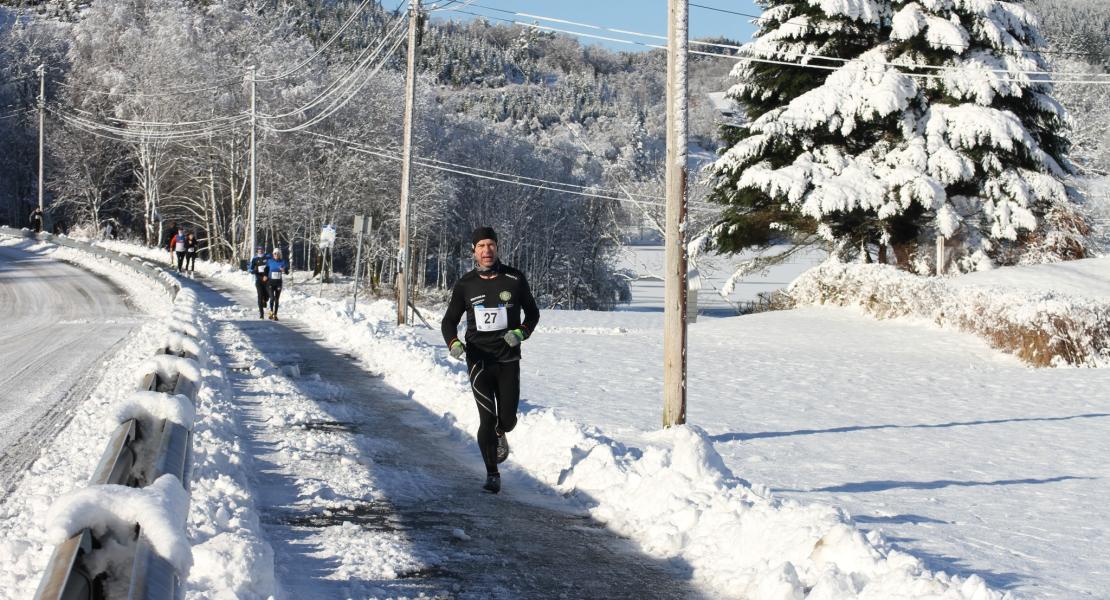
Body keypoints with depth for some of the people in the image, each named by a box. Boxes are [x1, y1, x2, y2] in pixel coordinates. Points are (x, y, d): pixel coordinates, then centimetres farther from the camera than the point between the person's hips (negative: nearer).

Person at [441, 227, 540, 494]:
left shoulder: (515, 279, -1)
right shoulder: (465, 285, 1)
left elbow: (533, 313, 10)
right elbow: (449, 321, 9)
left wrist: (521, 333, -10)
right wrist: (454, 343, -13)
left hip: (508, 361, 1)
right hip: (479, 360, 0)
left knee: (507, 419, 3)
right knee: (487, 419, -7)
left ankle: (499, 434, 42)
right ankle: (492, 474, 6)